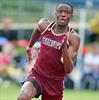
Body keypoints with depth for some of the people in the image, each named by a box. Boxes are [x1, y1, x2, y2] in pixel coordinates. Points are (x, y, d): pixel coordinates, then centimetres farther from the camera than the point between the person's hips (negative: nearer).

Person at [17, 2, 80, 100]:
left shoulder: (73, 38, -12)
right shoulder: (44, 26, -2)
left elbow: (68, 70, -19)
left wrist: (64, 48, -34)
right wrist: (29, 47, 38)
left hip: (55, 82, -1)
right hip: (36, 75, 1)